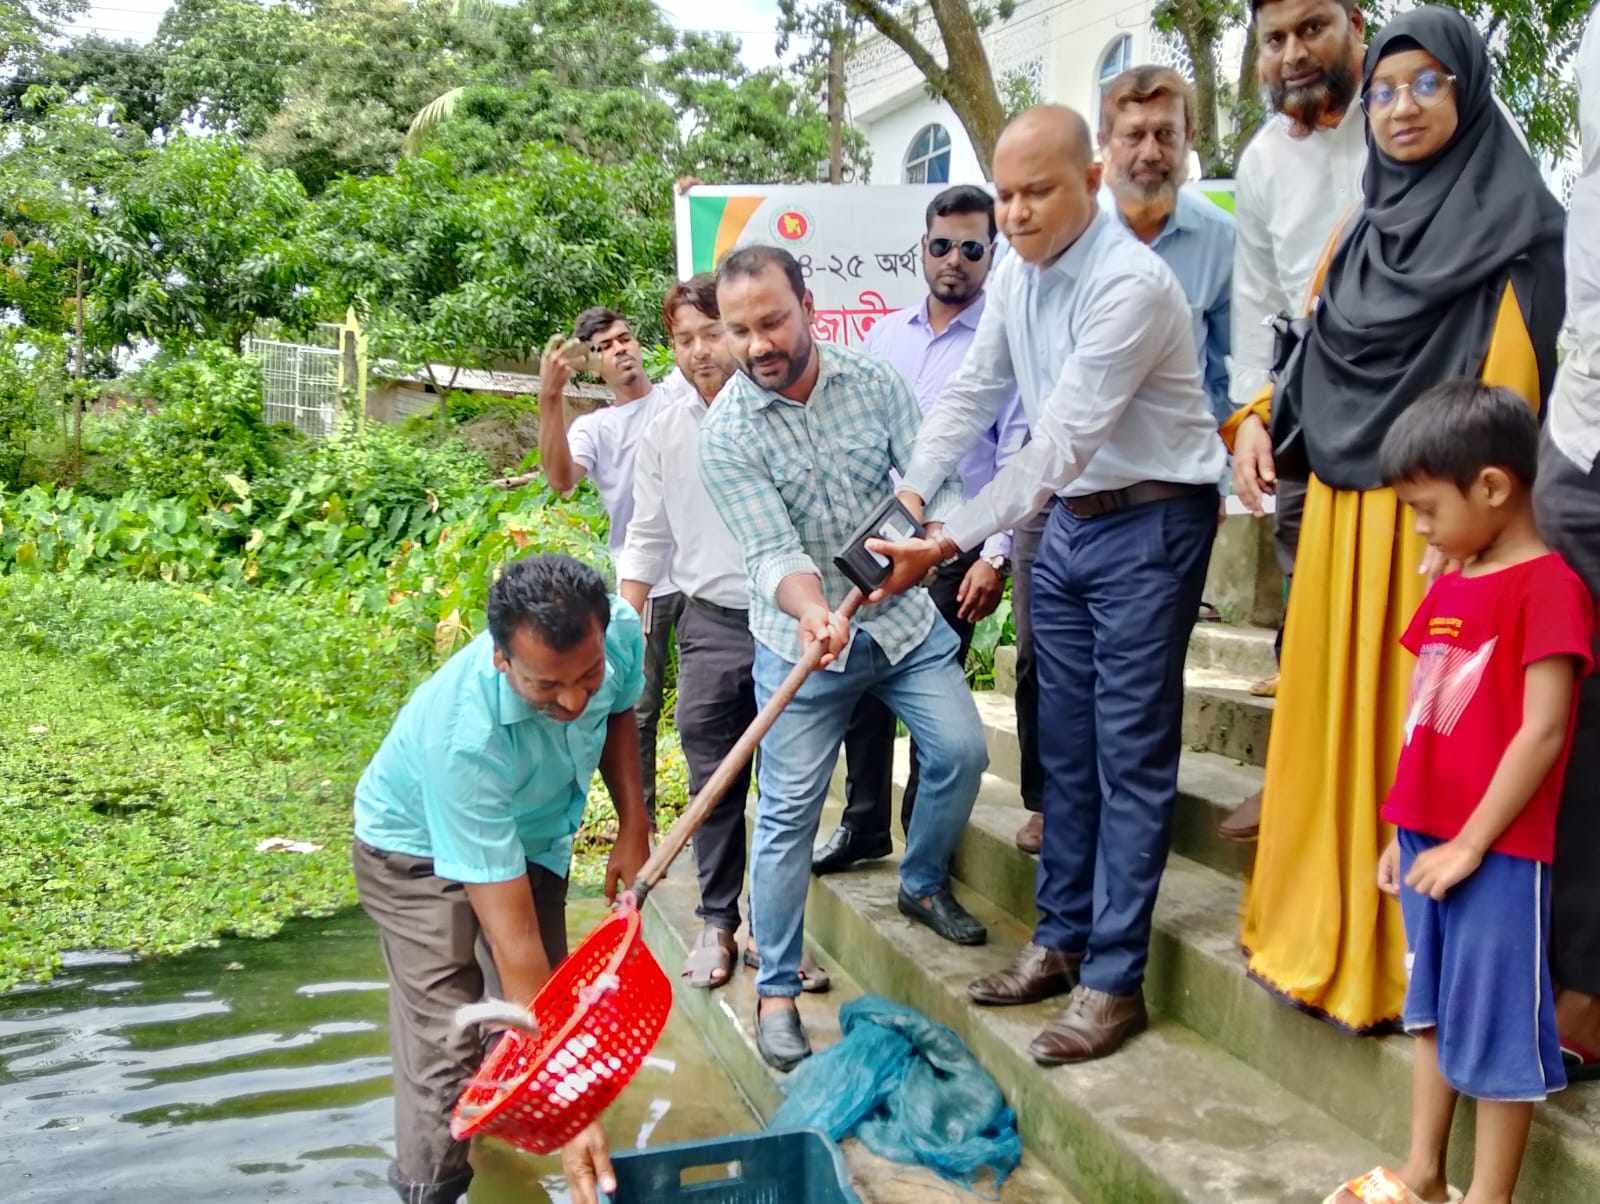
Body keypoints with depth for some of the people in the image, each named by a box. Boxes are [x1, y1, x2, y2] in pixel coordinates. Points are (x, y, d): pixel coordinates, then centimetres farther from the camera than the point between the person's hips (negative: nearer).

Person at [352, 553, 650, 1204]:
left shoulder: (620, 630, -29)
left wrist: (633, 824, -9)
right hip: (421, 851, -5)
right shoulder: (463, 737, -43)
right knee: (447, 1046, -17)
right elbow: (513, 942, -41)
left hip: (532, 836, 5)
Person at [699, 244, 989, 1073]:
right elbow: (772, 552, -23)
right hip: (802, 636, -3)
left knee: (960, 750, -4)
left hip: (902, 615, 4)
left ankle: (923, 885, 27)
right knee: (788, 814, -1)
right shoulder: (727, 433, -14)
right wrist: (811, 611, -42)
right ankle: (776, 991, 13)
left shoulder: (873, 382, -4)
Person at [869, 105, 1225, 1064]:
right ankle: (1061, 942, 27)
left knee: (1131, 756, -3)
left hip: (1150, 524, -8)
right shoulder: (1018, 272, 4)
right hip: (1070, 521, 8)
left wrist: (952, 542, -28)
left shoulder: (1131, 284, -22)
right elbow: (977, 390, 11)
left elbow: (1061, 442, -27)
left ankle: (1114, 982, 7)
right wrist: (914, 489, -2)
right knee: (1065, 746, 14)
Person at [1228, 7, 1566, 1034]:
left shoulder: (1514, 224, -3)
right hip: (1339, 512, 7)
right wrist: (1259, 420, 3)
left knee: (1412, 732, -2)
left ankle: (1402, 956, 12)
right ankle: (1324, 930, 24)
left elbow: (1511, 384, -11)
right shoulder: (1360, 233, 17)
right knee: (1331, 718, 11)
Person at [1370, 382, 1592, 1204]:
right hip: (1428, 840, 8)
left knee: (1497, 1024, 4)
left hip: (1497, 855, -8)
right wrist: (1405, 830, 16)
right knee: (1431, 1009, 17)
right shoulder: (1450, 586, 12)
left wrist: (1470, 843, -16)